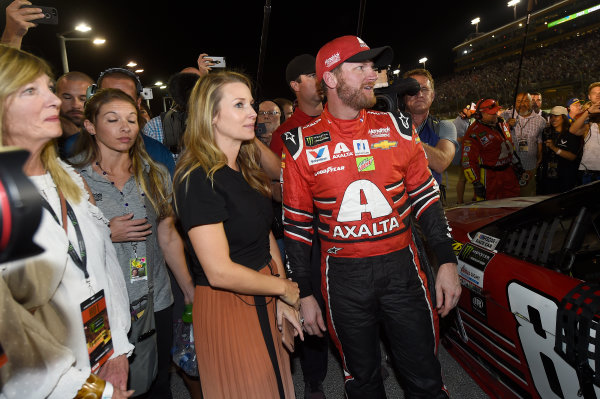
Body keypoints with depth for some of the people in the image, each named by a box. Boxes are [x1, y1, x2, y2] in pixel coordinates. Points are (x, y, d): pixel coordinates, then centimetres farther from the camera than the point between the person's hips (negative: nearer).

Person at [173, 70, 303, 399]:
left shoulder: (246, 168, 6)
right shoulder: (199, 180, -21)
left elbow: (266, 235, 7)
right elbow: (220, 272, -25)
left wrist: (283, 302, 1)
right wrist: (284, 287, -11)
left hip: (264, 300, 8)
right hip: (225, 307, -8)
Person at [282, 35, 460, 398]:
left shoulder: (397, 127, 1)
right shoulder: (302, 144, -4)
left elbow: (425, 196, 6)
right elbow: (297, 223, 1)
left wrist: (447, 262, 0)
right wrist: (303, 294, 2)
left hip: (401, 266, 1)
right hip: (343, 276, -1)